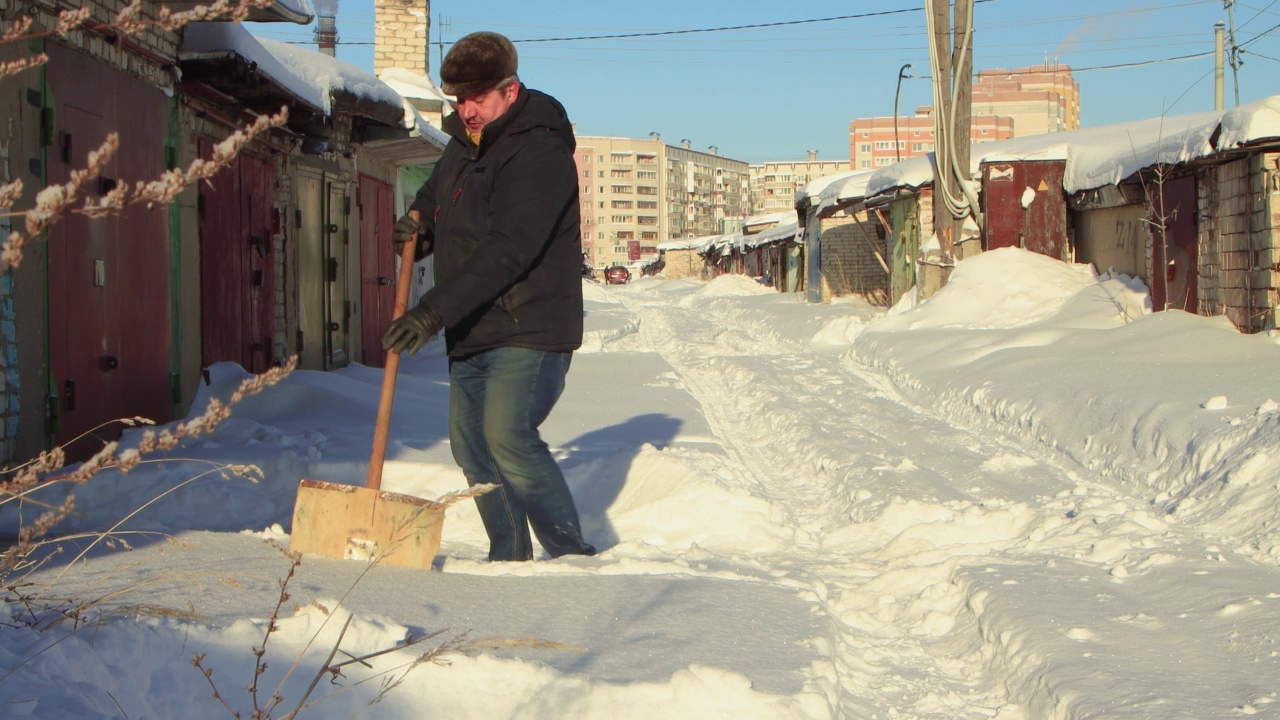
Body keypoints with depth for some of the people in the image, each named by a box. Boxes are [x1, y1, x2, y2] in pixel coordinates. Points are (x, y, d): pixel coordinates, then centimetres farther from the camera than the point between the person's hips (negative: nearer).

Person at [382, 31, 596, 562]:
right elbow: (436, 195, 32)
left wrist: (433, 311, -31)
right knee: (471, 444, 8)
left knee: (507, 437, -20)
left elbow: (505, 252, -27)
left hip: (528, 328, -9)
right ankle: (509, 558, 19)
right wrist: (417, 223, 6)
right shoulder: (463, 144, 12)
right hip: (471, 331, 9)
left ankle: (574, 555, -11)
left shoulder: (540, 154, -18)